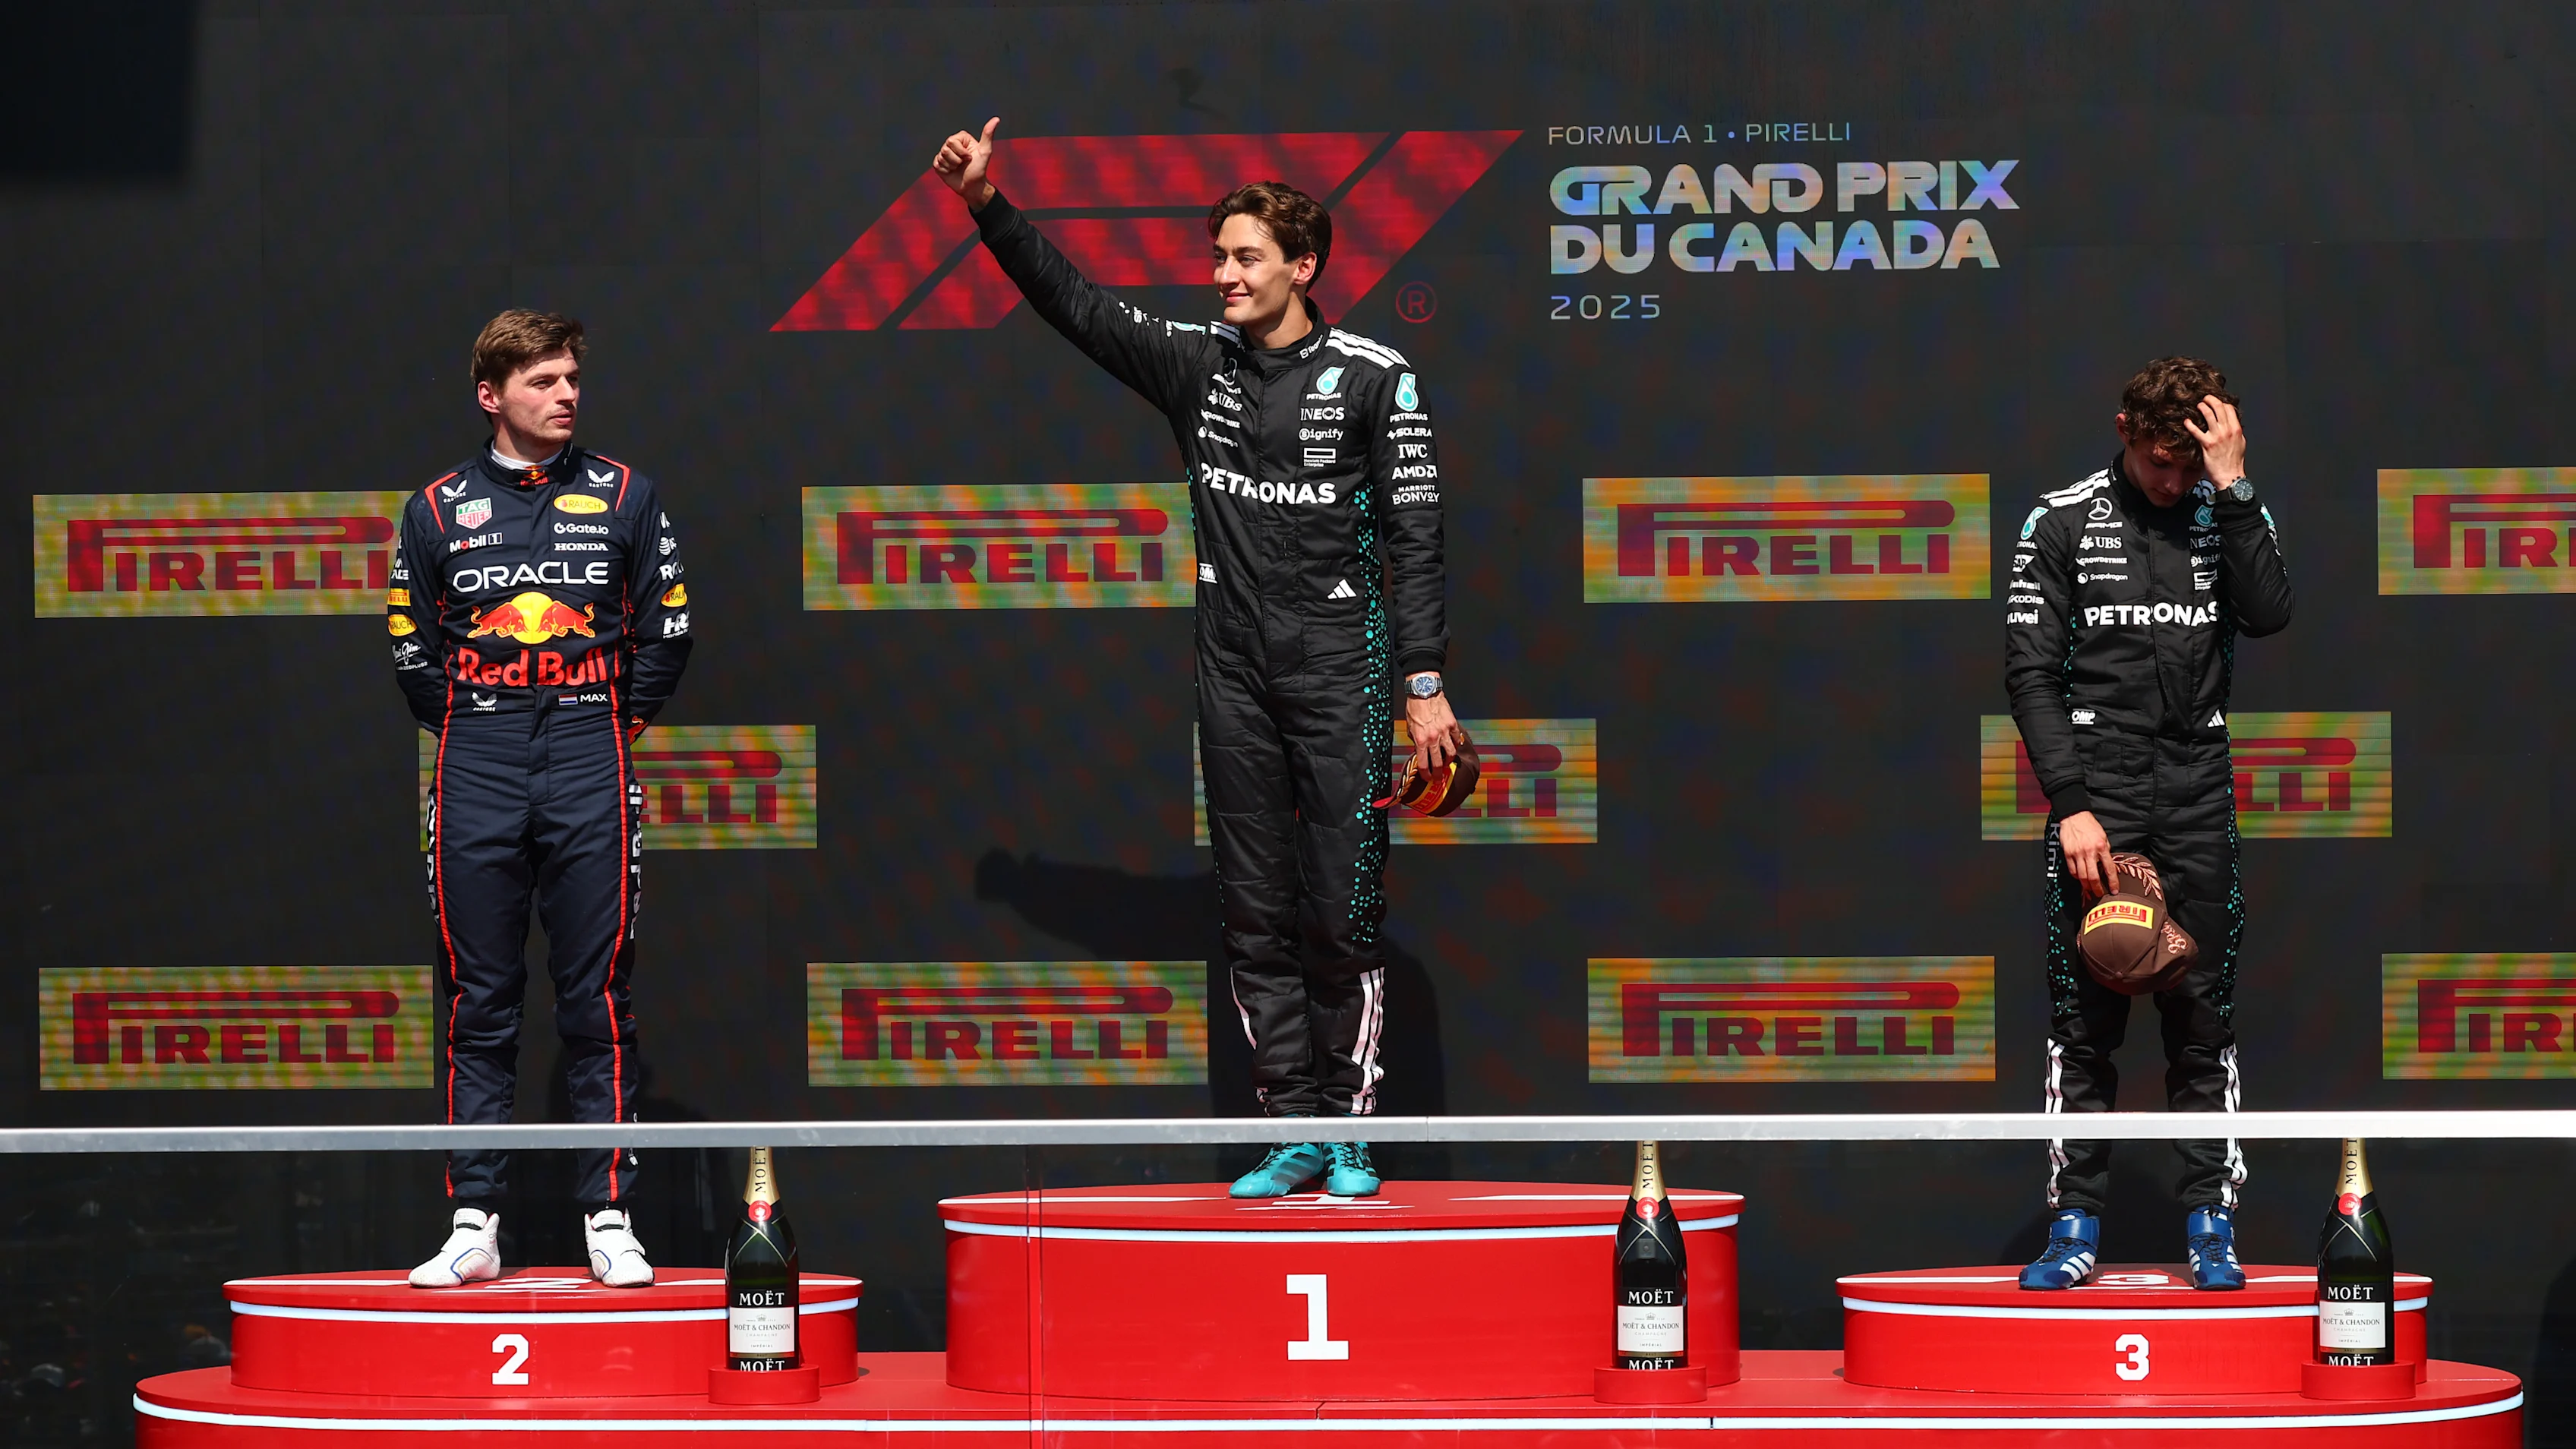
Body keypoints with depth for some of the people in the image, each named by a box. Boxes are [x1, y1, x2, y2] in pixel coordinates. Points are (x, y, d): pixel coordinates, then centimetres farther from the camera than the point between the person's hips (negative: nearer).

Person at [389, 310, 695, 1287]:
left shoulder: (624, 496, 6)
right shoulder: (438, 508, 6)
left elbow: (667, 630, 11)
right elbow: (409, 641, 13)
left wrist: (618, 723, 8)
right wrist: (466, 727, 9)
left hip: (591, 772, 0)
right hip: (476, 776, 1)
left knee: (597, 1003, -1)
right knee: (479, 1005, 2)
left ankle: (611, 1220, 0)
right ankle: (473, 1224, 4)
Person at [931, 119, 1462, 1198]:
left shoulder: (1373, 377, -3)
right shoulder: (1195, 363, 8)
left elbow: (1414, 534, -4)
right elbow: (1076, 304, 5)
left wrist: (1424, 683, -9)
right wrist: (987, 206, -8)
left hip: (1338, 663, -4)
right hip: (1232, 672, 4)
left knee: (1343, 907, -5)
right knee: (1255, 912, 4)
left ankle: (1351, 1132, 3)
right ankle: (1293, 1134, 10)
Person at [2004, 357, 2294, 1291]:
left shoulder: (2231, 515, 8)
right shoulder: (2064, 521, 2)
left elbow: (2269, 615, -10)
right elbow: (2031, 672, -1)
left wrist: (2231, 488, -13)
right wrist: (2071, 803, -11)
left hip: (2198, 790, 2)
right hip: (2095, 788, -1)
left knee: (2204, 1018, 1)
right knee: (2084, 1019, -3)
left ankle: (2211, 1226, 5)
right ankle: (2075, 1224, 0)